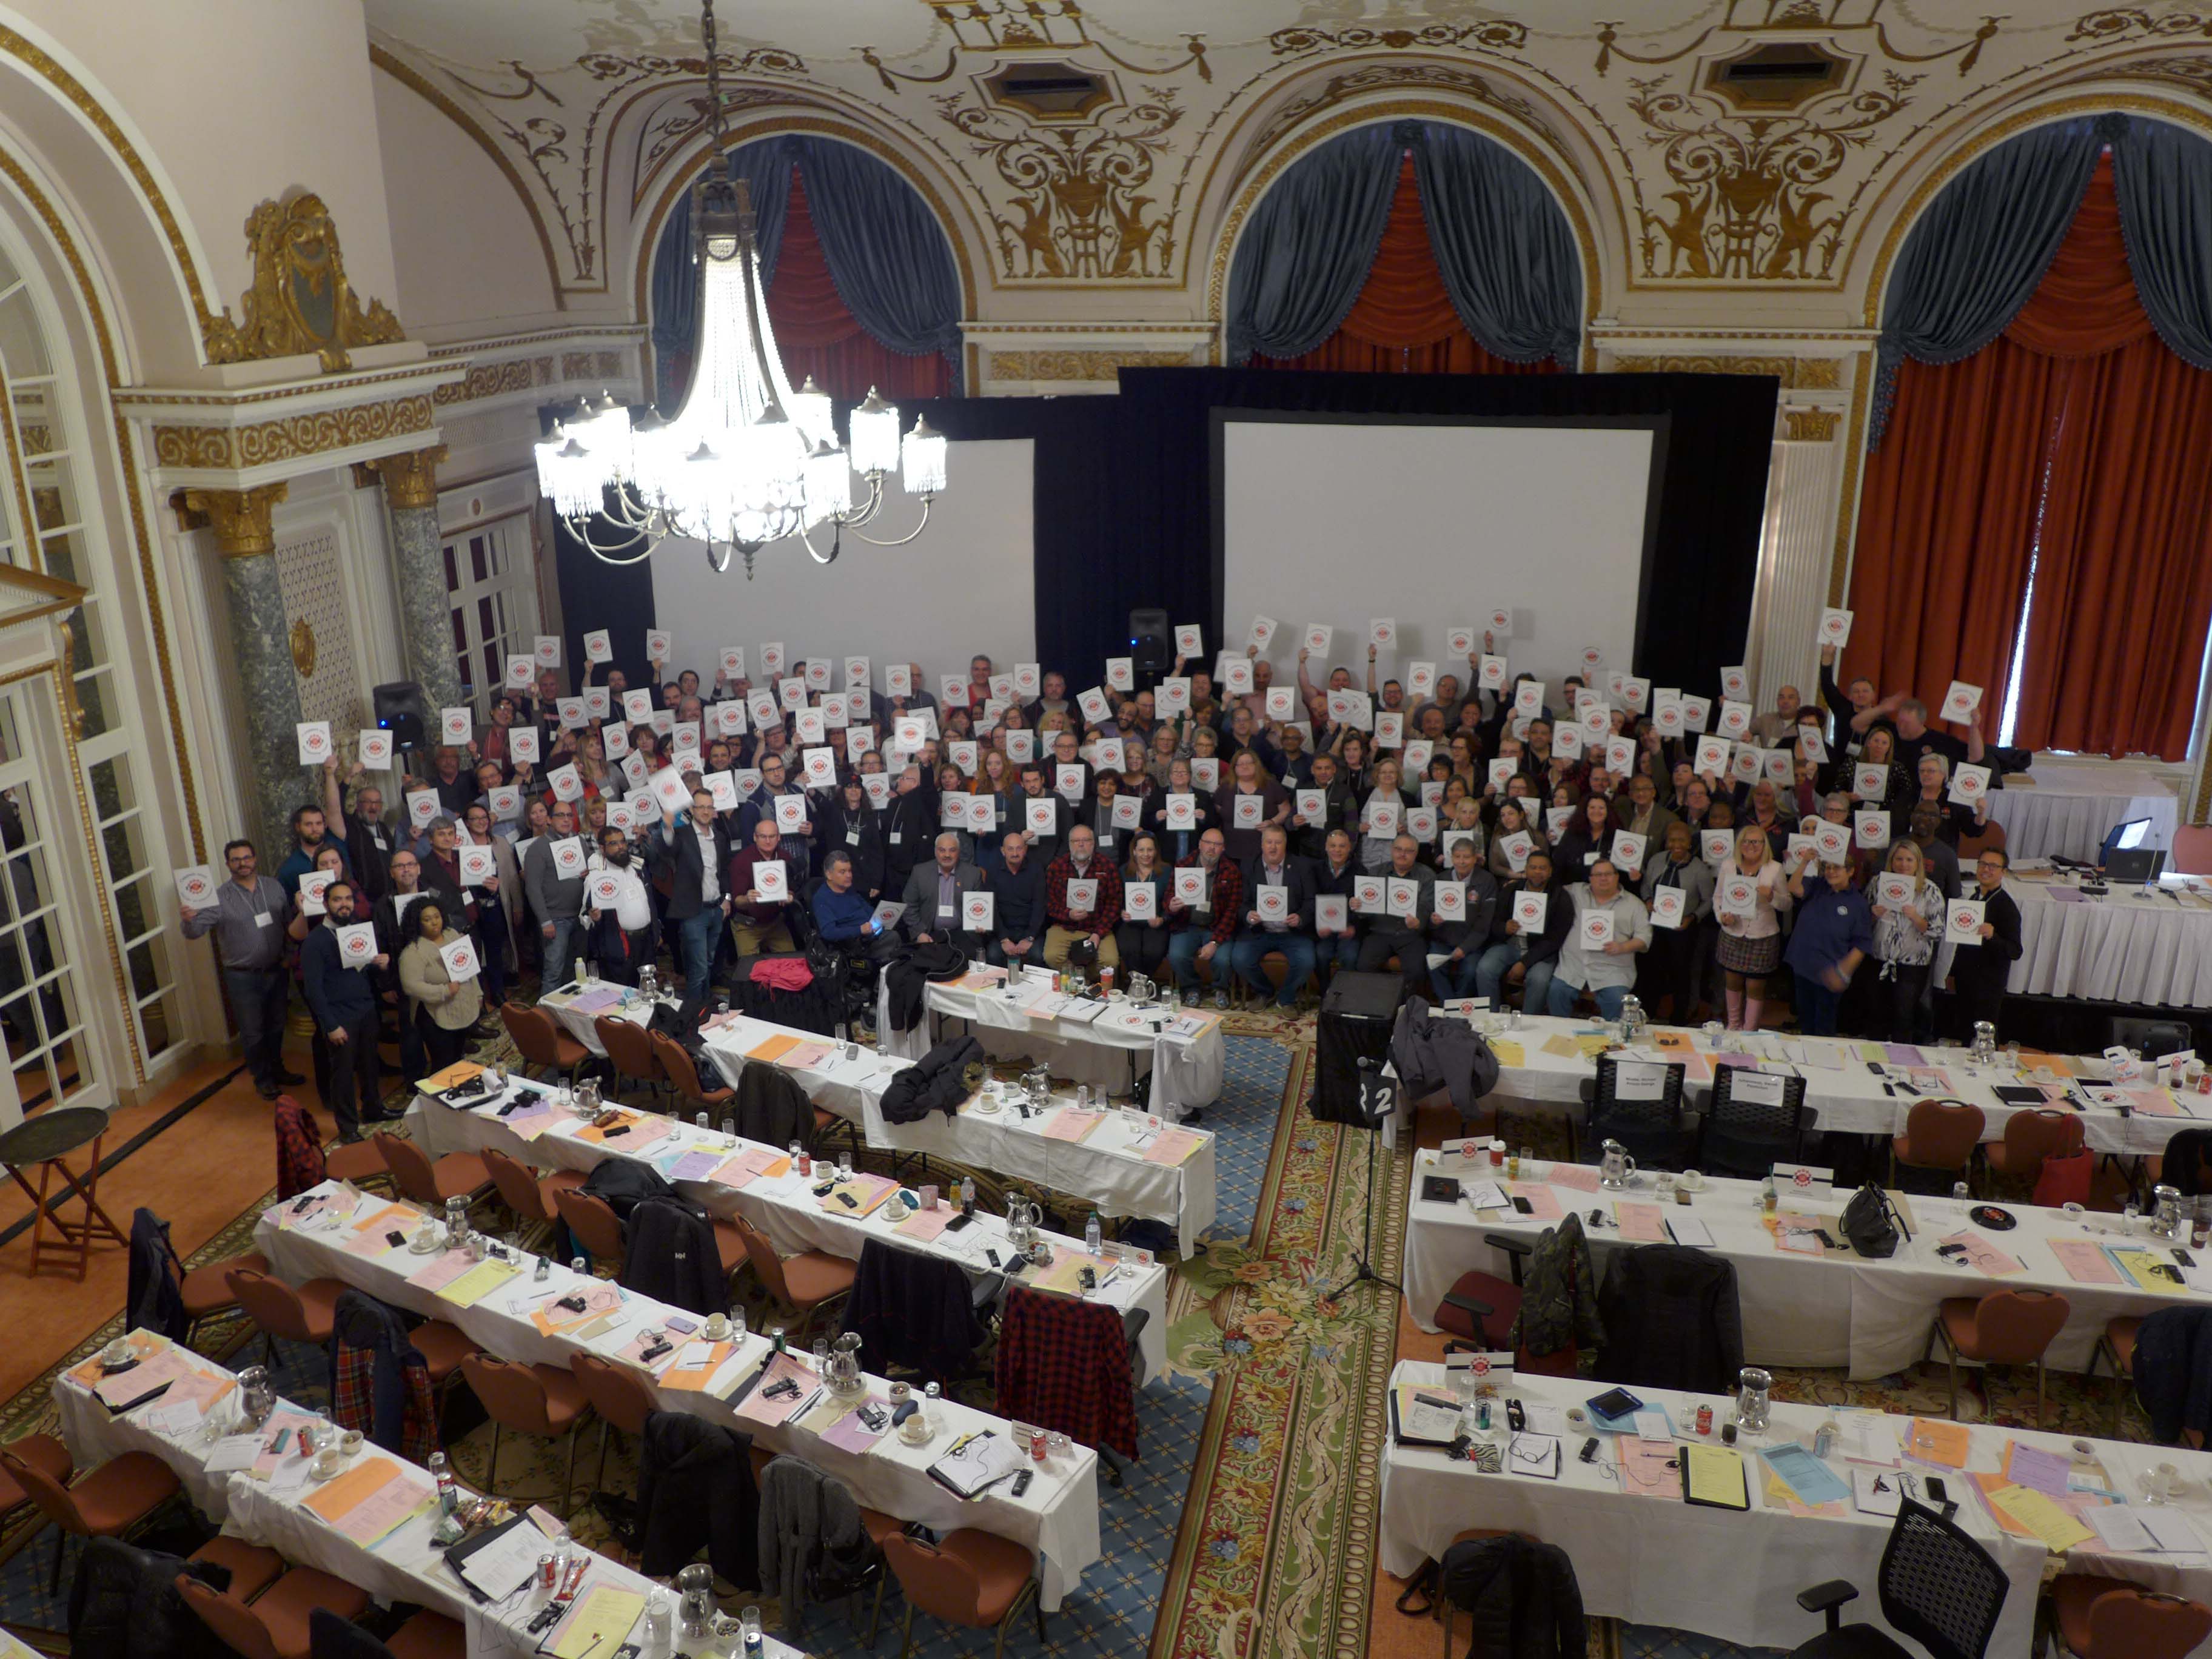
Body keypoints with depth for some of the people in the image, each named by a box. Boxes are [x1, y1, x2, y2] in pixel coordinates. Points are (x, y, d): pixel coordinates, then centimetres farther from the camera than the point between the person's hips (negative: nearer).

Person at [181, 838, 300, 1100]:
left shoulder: (273, 887, 2)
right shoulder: (220, 898, -10)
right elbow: (195, 931, -17)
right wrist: (189, 920, -37)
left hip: (276, 971, 4)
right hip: (243, 978, -3)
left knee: (276, 1026, 19)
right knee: (253, 1033, 7)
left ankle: (277, 1070, 38)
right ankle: (263, 1081, 24)